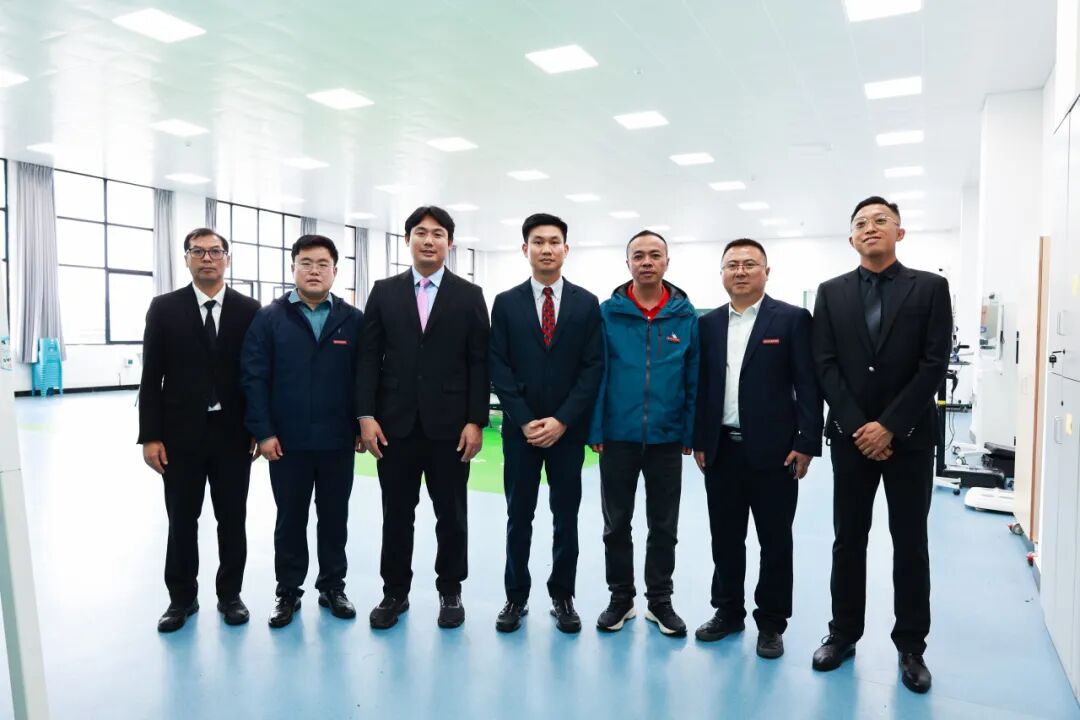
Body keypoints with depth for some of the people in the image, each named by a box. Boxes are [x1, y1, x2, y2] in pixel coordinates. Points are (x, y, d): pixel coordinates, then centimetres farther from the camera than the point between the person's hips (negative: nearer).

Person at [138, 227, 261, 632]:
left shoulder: (249, 310, 2)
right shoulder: (164, 308, 1)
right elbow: (151, 377, -1)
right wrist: (150, 436, -6)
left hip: (233, 433, 0)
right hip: (181, 433, 0)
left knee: (233, 520, 10)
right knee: (182, 521, 11)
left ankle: (230, 594, 25)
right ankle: (182, 598, 27)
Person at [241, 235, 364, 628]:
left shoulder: (353, 320, 2)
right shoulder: (269, 318, 0)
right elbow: (254, 377, -3)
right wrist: (262, 431, -8)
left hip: (337, 441, 1)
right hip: (287, 441, 0)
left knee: (334, 518, 12)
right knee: (290, 519, 12)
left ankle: (333, 587, 28)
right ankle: (288, 593, 26)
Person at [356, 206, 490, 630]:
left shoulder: (469, 295, 3)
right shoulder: (384, 292, 6)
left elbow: (479, 363, -1)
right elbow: (369, 358, 3)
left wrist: (476, 421, -7)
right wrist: (366, 415, -5)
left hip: (449, 425, -1)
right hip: (395, 424, 1)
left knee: (451, 514, 10)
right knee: (396, 514, 11)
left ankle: (450, 591, 27)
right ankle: (395, 592, 27)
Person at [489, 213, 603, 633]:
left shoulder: (587, 303, 3)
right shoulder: (506, 303, 3)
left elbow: (593, 367, -3)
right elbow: (499, 367, -2)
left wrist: (562, 420, -12)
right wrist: (525, 421, -11)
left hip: (568, 429, 0)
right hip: (520, 429, 0)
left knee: (566, 517, 9)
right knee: (518, 517, 8)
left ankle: (563, 597, 24)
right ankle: (516, 597, 22)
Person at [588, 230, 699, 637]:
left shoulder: (685, 314, 1)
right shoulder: (608, 312, -3)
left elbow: (694, 379, 2)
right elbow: (596, 374, -3)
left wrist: (691, 433, -1)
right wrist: (595, 429, -7)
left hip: (666, 438, 1)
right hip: (618, 436, 0)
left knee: (664, 527, 12)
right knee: (616, 524, 11)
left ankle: (660, 600, 29)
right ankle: (621, 598, 28)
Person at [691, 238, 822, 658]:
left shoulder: (792, 319, -3)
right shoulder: (708, 323, 9)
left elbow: (807, 385, -6)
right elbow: (701, 385, 9)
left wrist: (806, 443, -11)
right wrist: (698, 440, 6)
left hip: (773, 450, -3)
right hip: (721, 450, 4)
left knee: (775, 542, 8)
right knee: (725, 538, 13)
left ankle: (771, 623, 23)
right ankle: (728, 612, 29)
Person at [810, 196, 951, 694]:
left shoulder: (930, 287, 1)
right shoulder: (831, 292, 5)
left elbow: (935, 364, -7)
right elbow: (825, 365, -1)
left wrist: (889, 425, -14)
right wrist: (858, 426, -11)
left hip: (909, 436, -1)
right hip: (850, 435, 1)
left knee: (910, 543, 8)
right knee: (848, 540, 9)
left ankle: (911, 646, 22)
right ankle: (843, 634, 23)